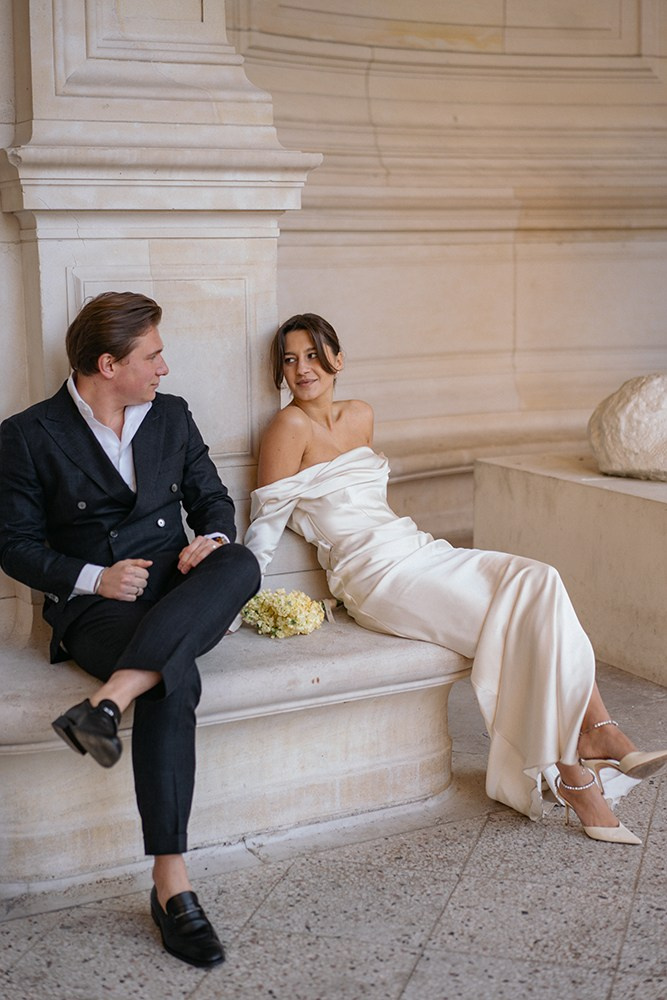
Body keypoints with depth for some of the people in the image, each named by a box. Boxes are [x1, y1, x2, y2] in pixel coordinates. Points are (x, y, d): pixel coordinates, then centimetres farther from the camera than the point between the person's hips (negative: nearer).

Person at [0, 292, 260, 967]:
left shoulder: (172, 416, 15)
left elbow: (211, 497, 20)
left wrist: (211, 537, -5)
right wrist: (93, 577, -15)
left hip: (182, 598, 4)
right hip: (94, 607, -4)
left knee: (241, 563, -32)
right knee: (177, 679, -36)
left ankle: (107, 700, -43)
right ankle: (171, 884, -35)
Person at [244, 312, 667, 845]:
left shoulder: (360, 415, 15)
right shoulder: (291, 427, -6)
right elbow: (267, 523, -5)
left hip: (417, 548, 7)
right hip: (376, 574, -7)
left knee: (538, 582, -16)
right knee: (521, 628, -21)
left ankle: (596, 731, -19)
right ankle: (570, 772, -13)